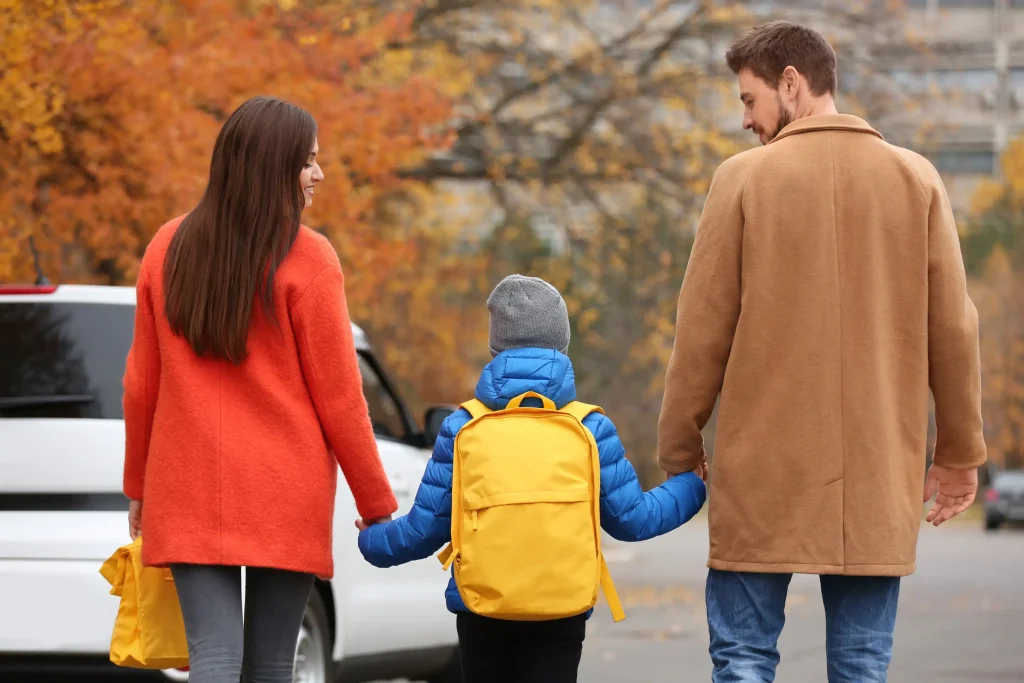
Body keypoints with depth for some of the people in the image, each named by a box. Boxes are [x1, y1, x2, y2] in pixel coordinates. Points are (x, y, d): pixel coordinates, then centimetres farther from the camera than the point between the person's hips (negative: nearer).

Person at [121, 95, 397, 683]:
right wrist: (377, 504, 3)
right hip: (286, 496, -3)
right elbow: (337, 396, -6)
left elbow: (141, 384, 9)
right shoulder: (307, 259, -9)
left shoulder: (169, 249, 4)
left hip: (189, 492, 3)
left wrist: (139, 485, 21)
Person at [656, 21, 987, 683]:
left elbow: (703, 330, -1)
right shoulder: (916, 179, 5)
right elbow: (954, 328, 5)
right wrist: (960, 451, 14)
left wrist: (679, 447, 9)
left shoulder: (745, 178, -2)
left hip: (763, 471, -2)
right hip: (878, 469, 2)